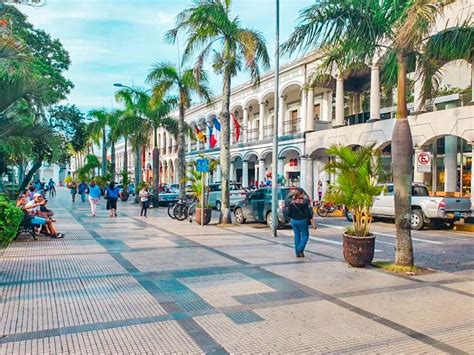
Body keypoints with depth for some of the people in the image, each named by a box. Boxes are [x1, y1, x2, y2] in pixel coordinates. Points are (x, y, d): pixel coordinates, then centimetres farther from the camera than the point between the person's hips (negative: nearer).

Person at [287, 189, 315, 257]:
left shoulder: (292, 203, 0)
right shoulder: (305, 202, -10)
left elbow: (289, 214, 0)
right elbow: (308, 213, -10)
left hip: (294, 221, 4)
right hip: (302, 221, -4)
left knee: (297, 235, 12)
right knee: (305, 235, 9)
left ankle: (297, 253, 11)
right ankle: (301, 248, -12)